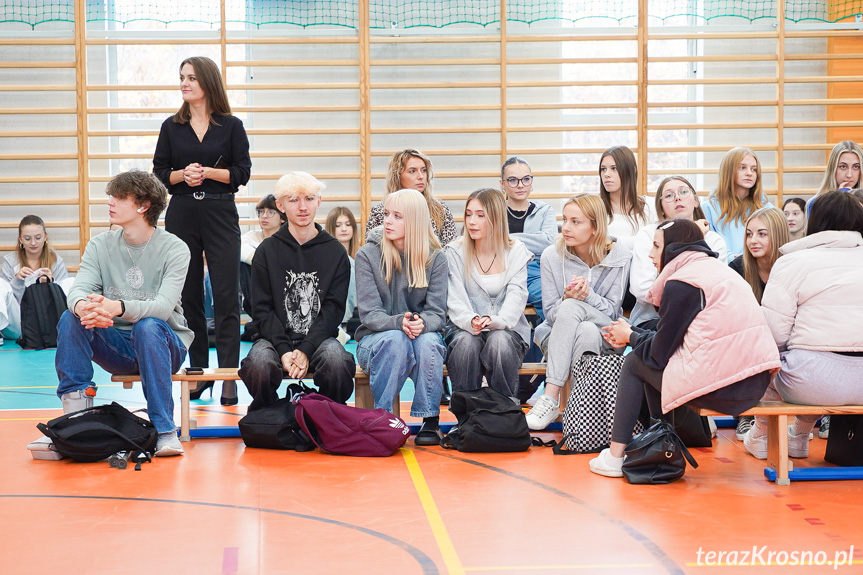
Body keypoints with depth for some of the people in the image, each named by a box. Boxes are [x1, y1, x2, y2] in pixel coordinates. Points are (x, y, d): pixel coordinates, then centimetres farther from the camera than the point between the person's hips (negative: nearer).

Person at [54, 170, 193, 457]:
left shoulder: (174, 248, -9)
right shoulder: (100, 245, 3)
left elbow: (164, 305, -25)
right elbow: (78, 289, -13)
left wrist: (118, 307, -45)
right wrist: (82, 306, -40)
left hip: (161, 343, -3)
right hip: (115, 344, 3)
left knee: (147, 326, -36)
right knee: (70, 319, -22)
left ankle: (165, 431, -32)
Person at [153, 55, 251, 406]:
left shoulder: (231, 126, 2)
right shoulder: (172, 127, 9)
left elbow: (242, 173, -1)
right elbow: (159, 173, 9)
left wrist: (207, 172, -13)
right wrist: (182, 174, -10)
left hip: (221, 215, -3)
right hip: (182, 215, 3)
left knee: (226, 297, -6)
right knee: (188, 295, 6)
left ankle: (228, 376, -5)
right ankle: (198, 371, 15)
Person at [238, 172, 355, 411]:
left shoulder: (335, 252, 7)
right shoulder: (267, 250, 6)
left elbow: (333, 310, -1)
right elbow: (262, 310, 1)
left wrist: (306, 350, -16)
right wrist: (284, 350, -16)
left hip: (320, 338, 0)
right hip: (275, 337, 0)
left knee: (337, 362, -34)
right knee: (259, 366, -34)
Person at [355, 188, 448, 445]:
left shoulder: (435, 258, -2)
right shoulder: (367, 255, -6)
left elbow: (437, 313, -6)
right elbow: (369, 313, -11)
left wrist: (422, 323, -30)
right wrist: (398, 322, -32)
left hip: (423, 335, 1)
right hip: (375, 340, -1)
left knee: (428, 341, -34)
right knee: (395, 339, -36)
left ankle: (431, 420, -22)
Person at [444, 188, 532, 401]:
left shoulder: (515, 252, 4)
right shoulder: (455, 252, 3)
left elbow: (516, 296, -7)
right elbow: (455, 299, -6)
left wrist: (494, 320, -28)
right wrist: (471, 321, -28)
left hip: (506, 329, 0)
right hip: (464, 328, 0)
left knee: (499, 341, -34)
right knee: (467, 343, -34)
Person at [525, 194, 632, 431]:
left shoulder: (619, 256, -5)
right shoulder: (552, 255, -2)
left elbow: (612, 311, -2)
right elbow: (550, 312, 1)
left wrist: (588, 296, -22)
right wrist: (567, 298, -22)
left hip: (604, 335, -1)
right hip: (558, 335, 1)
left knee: (571, 308, -35)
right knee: (574, 315, -36)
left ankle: (551, 397, -33)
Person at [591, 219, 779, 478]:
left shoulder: (680, 283, -7)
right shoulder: (718, 269, 20)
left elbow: (660, 352, -3)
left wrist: (631, 336, 17)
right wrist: (634, 333, 27)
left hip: (723, 386, -8)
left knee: (635, 363, 13)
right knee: (652, 361, 24)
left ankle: (615, 456, 14)